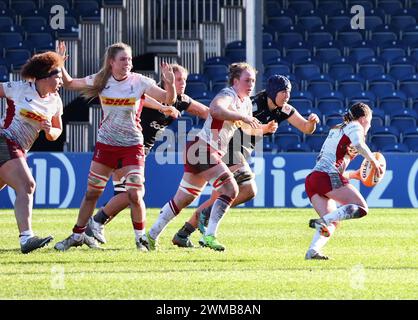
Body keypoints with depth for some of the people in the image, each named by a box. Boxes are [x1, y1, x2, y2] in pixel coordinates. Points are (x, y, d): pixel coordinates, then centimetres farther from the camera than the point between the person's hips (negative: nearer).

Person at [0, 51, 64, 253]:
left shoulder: (55, 102, 10)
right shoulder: (19, 89, -8)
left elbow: (56, 134, 17)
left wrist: (49, 131, -5)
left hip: (18, 151, 7)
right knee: (26, 186, -21)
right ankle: (26, 237, -30)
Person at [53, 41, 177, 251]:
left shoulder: (140, 82, -8)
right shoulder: (100, 81, -1)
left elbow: (168, 100, -11)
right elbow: (69, 84, 10)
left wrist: (170, 84, -31)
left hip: (132, 145, -2)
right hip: (105, 144, 2)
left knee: (135, 195, -13)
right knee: (91, 193, 7)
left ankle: (140, 238, 5)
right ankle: (77, 236, 21)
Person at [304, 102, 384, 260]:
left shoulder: (335, 130, 34)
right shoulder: (354, 126, 8)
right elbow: (358, 144, -16)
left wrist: (353, 175, 33)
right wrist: (374, 161, -3)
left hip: (311, 178, 8)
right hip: (328, 177, -8)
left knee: (332, 223, 9)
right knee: (361, 208, -9)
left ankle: (312, 251, -16)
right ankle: (323, 221, -29)